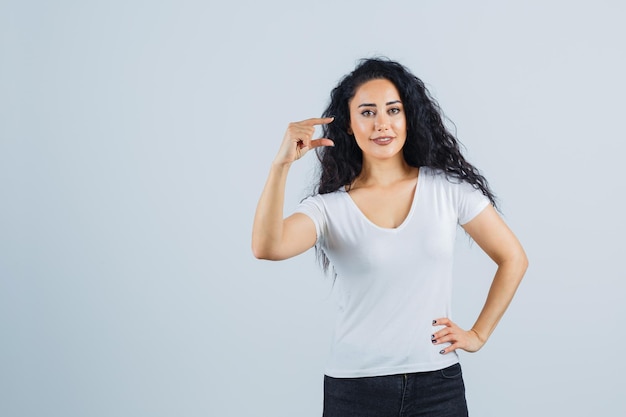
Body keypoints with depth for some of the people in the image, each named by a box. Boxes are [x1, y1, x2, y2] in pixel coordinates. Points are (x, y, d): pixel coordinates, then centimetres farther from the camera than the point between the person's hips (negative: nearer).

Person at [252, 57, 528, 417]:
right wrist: (281, 165, -28)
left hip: (438, 384, 1)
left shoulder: (448, 187, -2)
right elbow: (267, 248, -23)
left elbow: (513, 259, 7)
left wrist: (479, 334, 3)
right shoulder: (330, 207, -5)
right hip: (354, 387, 0)